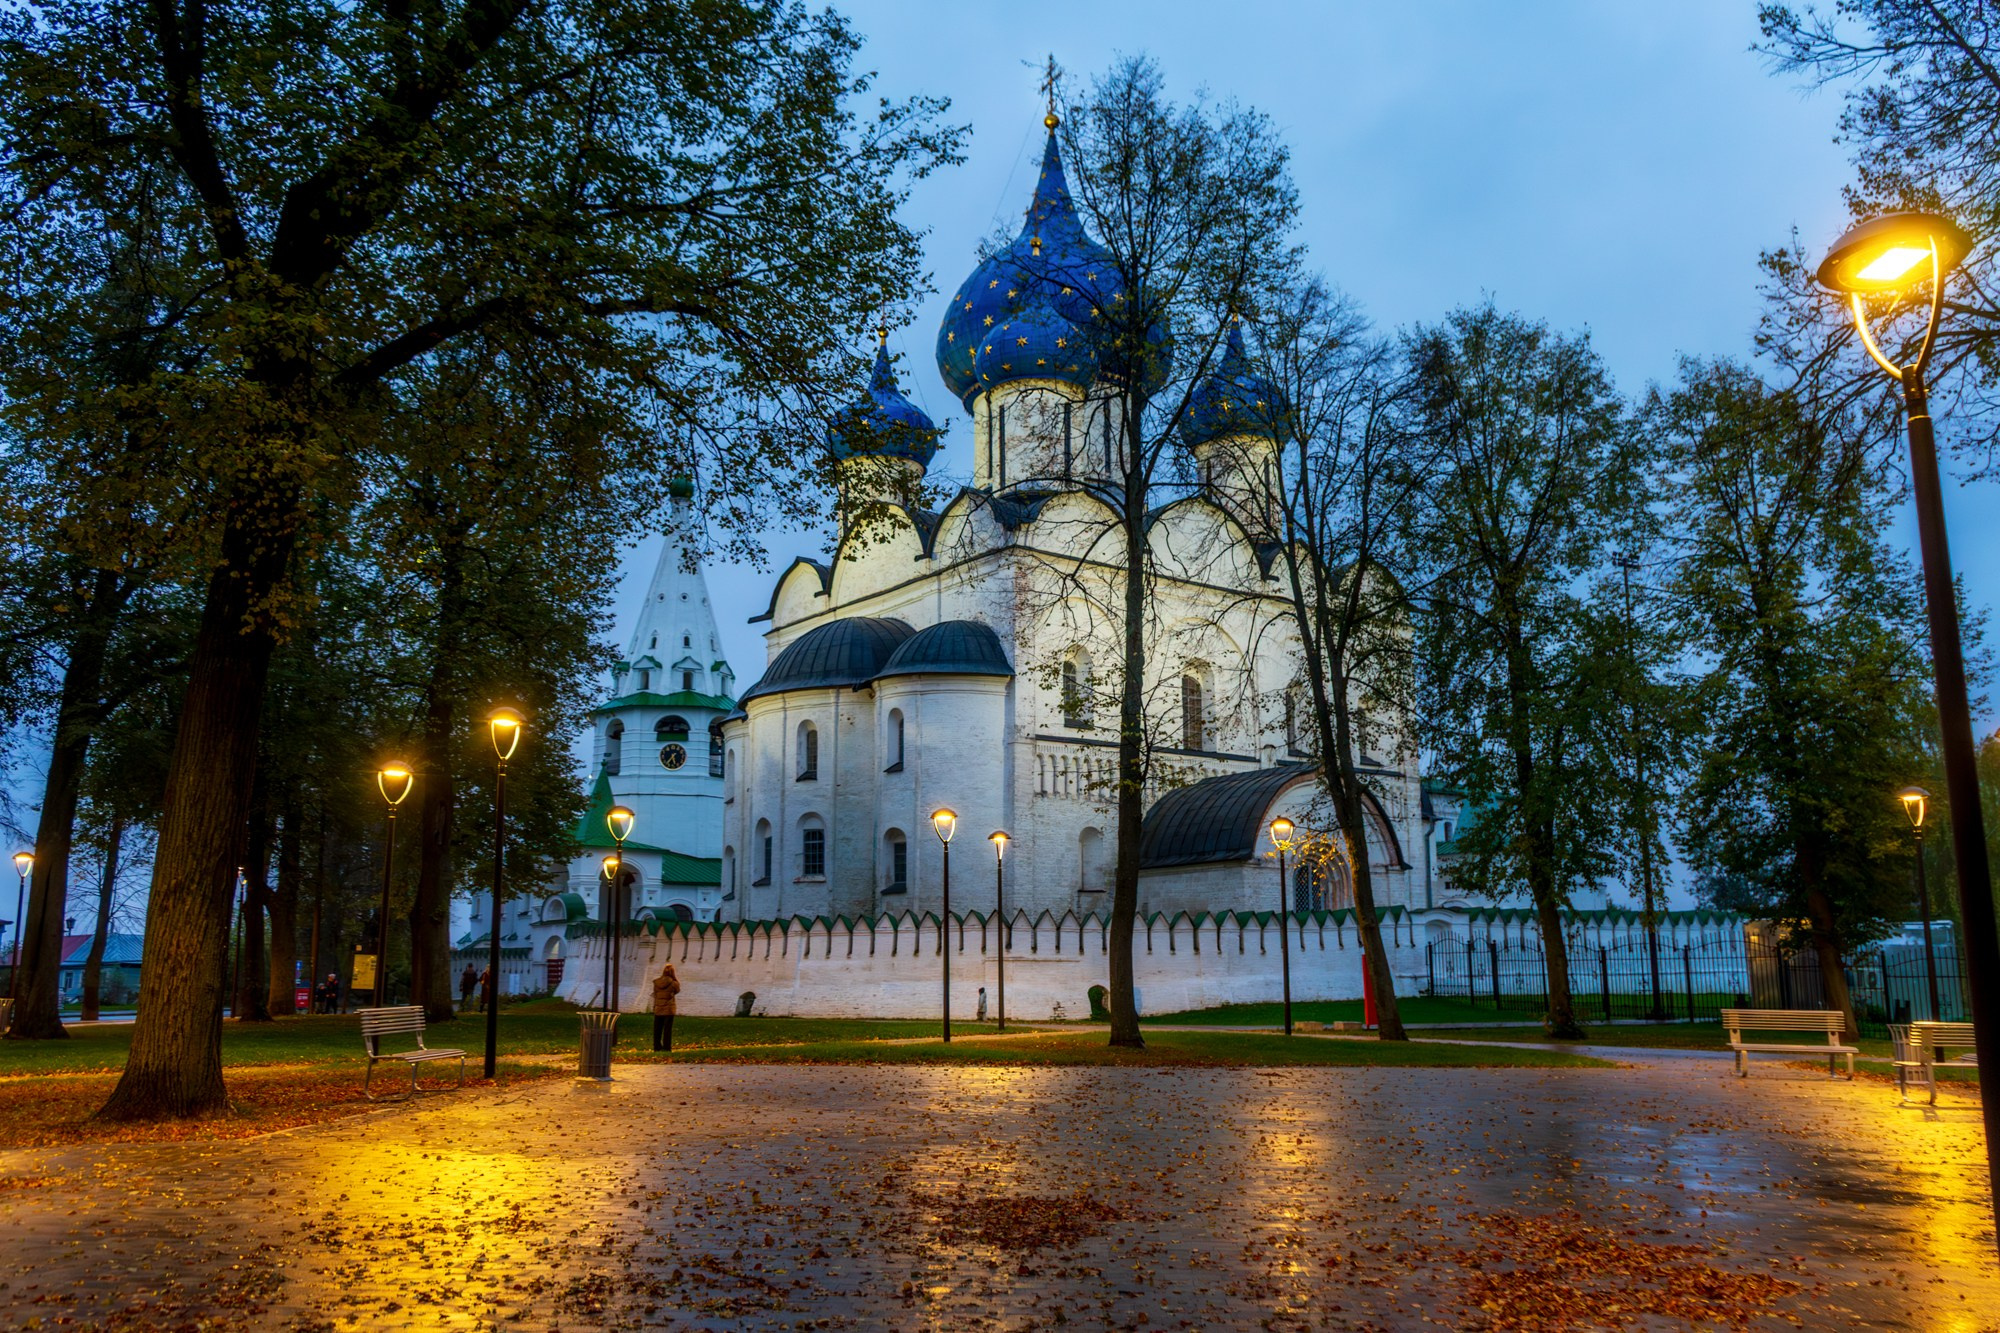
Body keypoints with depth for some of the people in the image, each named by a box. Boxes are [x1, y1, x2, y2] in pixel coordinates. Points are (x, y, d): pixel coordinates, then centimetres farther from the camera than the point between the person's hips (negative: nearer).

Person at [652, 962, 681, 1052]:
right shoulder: (673, 983, -14)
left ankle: (657, 1047, 17)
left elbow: (655, 993, 2)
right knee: (667, 1029, 5)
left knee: (657, 1029, 14)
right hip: (669, 1009, -3)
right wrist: (676, 980, 1)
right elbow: (677, 990, 4)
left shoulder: (656, 982, -5)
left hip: (658, 1008, 3)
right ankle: (666, 1047, 5)